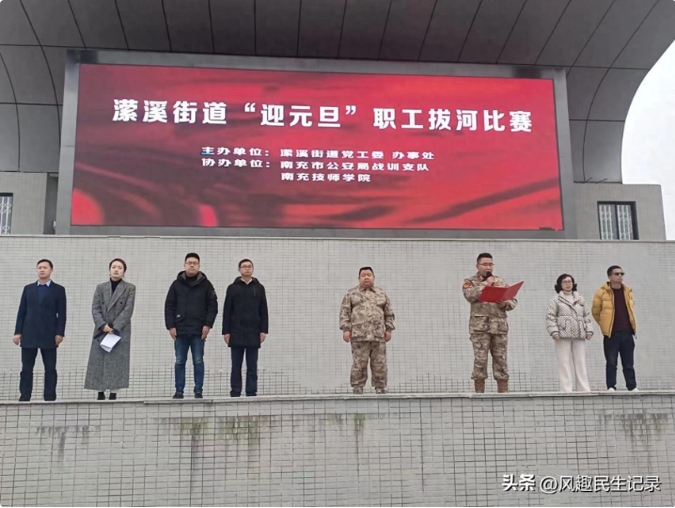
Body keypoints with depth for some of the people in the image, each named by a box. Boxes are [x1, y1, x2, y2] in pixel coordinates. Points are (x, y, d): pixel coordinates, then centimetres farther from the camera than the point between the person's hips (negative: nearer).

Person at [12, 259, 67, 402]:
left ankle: (50, 398, 3)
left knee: (50, 369, 0)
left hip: (48, 335, -2)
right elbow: (21, 312, 10)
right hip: (29, 335, 2)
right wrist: (18, 332, 2)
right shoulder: (28, 288, 13)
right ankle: (24, 398, 6)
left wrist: (60, 333, -10)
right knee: (26, 368, 2)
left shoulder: (59, 289, 4)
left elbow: (61, 314, -1)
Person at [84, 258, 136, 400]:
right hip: (101, 331, 3)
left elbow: (128, 310, -5)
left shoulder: (130, 288, 4)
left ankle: (113, 394, -3)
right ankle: (100, 393, 3)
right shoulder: (100, 287, 12)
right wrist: (103, 325, -13)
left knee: (117, 363, -5)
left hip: (120, 331, -2)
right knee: (98, 362, -1)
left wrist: (114, 327, -14)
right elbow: (95, 308, 3)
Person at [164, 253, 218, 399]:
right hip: (180, 330, 1)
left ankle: (198, 391, 9)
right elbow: (169, 306, 5)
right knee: (179, 362, 6)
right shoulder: (177, 284, 5)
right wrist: (170, 326, -3)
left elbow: (213, 305, 2)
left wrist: (208, 324, -7)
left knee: (198, 362, 3)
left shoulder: (205, 284, 3)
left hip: (198, 331, -1)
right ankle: (179, 391, 14)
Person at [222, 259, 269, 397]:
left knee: (252, 366, 3)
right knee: (236, 366, 3)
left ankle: (252, 392, 7)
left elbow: (263, 311, 6)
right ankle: (235, 392, 7)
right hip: (236, 333, -1)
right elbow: (227, 311, 3)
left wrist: (263, 330, -2)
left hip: (253, 333, 1)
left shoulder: (259, 288, 8)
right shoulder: (232, 288, 5)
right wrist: (226, 331, -4)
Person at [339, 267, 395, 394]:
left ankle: (380, 388, 9)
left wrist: (389, 330, 6)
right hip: (359, 335, -2)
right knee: (359, 364, -5)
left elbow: (389, 313, 15)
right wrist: (345, 329, -6)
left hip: (378, 335, 2)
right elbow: (344, 312, 3)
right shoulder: (351, 294, 9)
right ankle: (357, 388, 2)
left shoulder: (381, 294, 14)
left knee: (380, 363, 1)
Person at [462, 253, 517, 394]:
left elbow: (513, 301, 13)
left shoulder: (501, 281, 16)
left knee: (501, 360, 3)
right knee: (480, 360, -5)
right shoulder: (470, 281, 7)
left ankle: (503, 393, 8)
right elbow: (470, 296, -14)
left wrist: (505, 304, -9)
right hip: (480, 326, -3)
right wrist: (485, 283, -7)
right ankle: (479, 394, 1)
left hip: (500, 326, 3)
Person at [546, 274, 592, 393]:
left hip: (579, 335, 4)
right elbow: (550, 317, -2)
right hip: (563, 335, -4)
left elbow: (587, 315, 18)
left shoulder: (580, 299, 18)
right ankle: (566, 389, -4)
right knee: (565, 363, -5)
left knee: (581, 363, 3)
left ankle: (584, 389, 6)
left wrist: (589, 330, 7)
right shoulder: (556, 299, 5)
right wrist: (554, 331, -13)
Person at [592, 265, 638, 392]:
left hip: (627, 332, 4)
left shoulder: (628, 291, 11)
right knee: (611, 362, -3)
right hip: (611, 333, -4)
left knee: (628, 363, 9)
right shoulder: (602, 292, -4)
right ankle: (611, 387, 0)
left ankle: (632, 387, 15)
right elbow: (596, 312, 4)